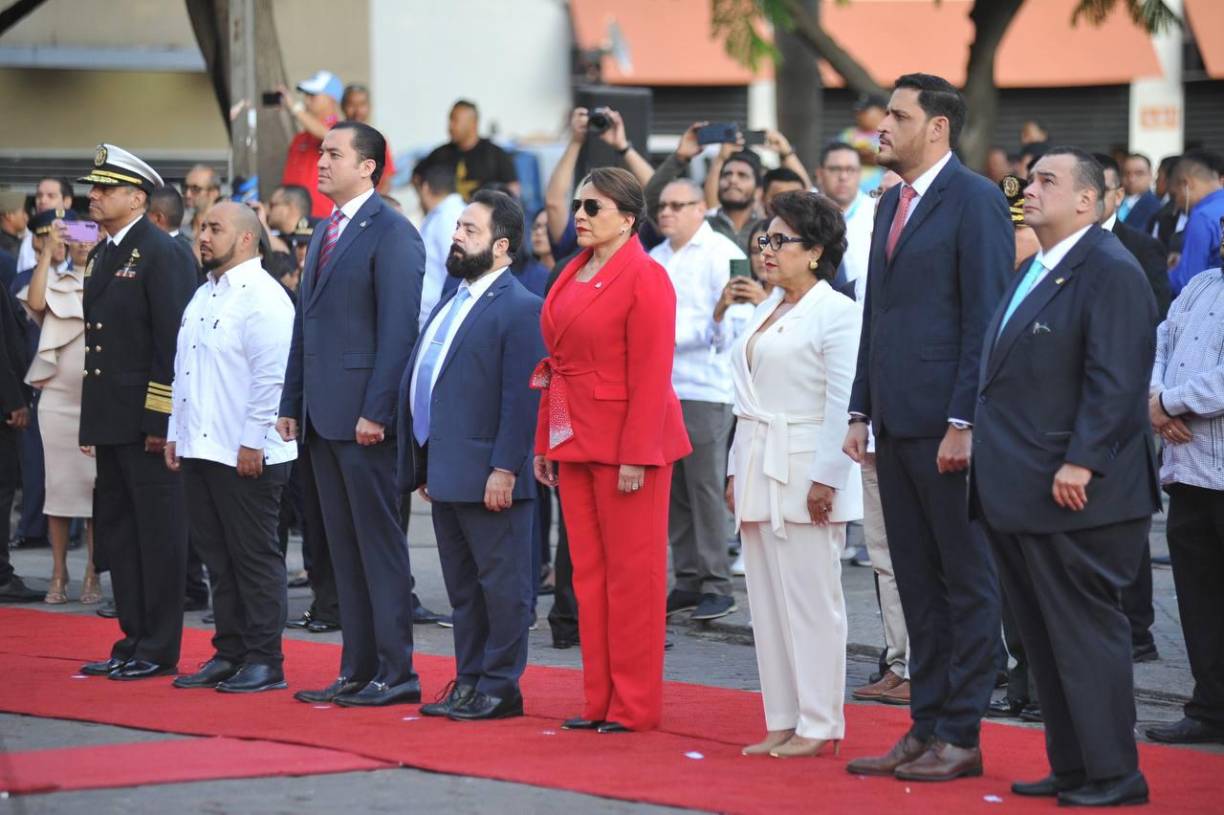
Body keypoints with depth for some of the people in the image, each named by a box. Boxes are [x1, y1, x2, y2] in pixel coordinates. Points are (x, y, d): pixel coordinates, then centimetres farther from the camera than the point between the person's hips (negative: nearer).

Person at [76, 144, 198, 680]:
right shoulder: (101, 256, 17)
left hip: (148, 422, -9)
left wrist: (160, 419, -19)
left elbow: (172, 339, -15)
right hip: (111, 422, 9)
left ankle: (159, 651, 1)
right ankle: (134, 641, 19)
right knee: (116, 532, 12)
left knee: (158, 535, -3)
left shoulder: (161, 253, -10)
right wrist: (93, 419, 16)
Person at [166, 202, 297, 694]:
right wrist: (175, 433, 17)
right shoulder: (203, 296, 17)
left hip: (245, 455, -9)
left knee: (255, 557, -3)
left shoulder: (262, 298, -12)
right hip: (200, 449, 9)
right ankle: (229, 653, 18)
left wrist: (252, 443, -20)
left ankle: (265, 662, 2)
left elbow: (271, 376, -18)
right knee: (219, 559, 12)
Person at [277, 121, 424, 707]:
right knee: (344, 549, 10)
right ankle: (358, 670, 15)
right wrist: (291, 403, 15)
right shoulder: (324, 234, 18)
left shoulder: (392, 235, -10)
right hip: (324, 416, 9)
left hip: (364, 416, -9)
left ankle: (396, 673, -1)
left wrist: (376, 411, -20)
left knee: (380, 547, -5)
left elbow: (398, 329, -16)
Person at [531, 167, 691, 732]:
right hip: (576, 442, 8)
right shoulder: (572, 277, 13)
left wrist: (636, 456, -20)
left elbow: (651, 375, -16)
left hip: (626, 444, -8)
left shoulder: (645, 279, -11)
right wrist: (545, 443, 13)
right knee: (588, 573, 10)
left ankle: (635, 706, 4)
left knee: (632, 574, -2)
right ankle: (599, 701, 16)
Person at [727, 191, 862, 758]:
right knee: (767, 600, 7)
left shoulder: (836, 313, -8)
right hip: (760, 470, 9)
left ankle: (818, 725, -2)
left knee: (810, 600, -6)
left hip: (805, 472, -8)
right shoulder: (766, 312, 18)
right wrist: (737, 472, 17)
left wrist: (826, 478, -18)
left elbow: (843, 403, -13)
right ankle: (782, 722, 11)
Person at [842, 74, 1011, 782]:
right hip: (898, 426, 9)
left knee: (967, 582, 0)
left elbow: (986, 319, -14)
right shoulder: (892, 204, 17)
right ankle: (926, 728, 17)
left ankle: (961, 735, 3)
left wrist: (963, 423, -18)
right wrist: (862, 411, 14)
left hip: (950, 428, -8)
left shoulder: (975, 200, -9)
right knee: (917, 583, 12)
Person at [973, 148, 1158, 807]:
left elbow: (1116, 381, -20)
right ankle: (1070, 766, 19)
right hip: (1018, 499, 10)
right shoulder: (1032, 272, 18)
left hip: (1073, 496, -10)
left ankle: (1113, 774, 1)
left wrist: (1082, 462, -24)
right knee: (1043, 638, 13)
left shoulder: (1111, 273, -13)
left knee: (1086, 634, -5)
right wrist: (993, 470, 18)